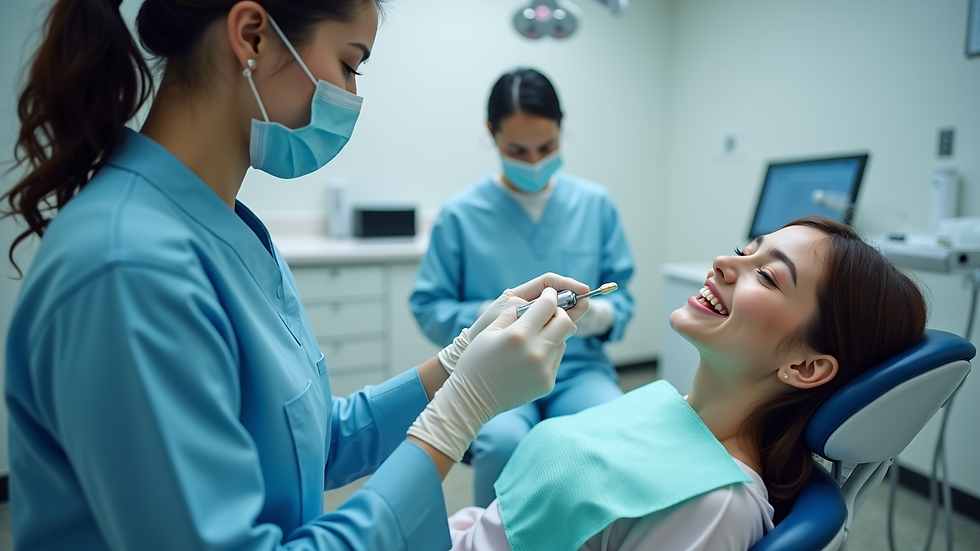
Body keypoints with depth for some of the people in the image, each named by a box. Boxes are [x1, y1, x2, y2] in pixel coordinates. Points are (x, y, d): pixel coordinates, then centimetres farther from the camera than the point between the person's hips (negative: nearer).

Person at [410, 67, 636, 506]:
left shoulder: (596, 203, 5)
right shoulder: (460, 214, -1)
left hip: (578, 366, 2)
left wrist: (598, 314, -14)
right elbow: (429, 308, 0)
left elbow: (622, 293, 8)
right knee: (504, 442, -33)